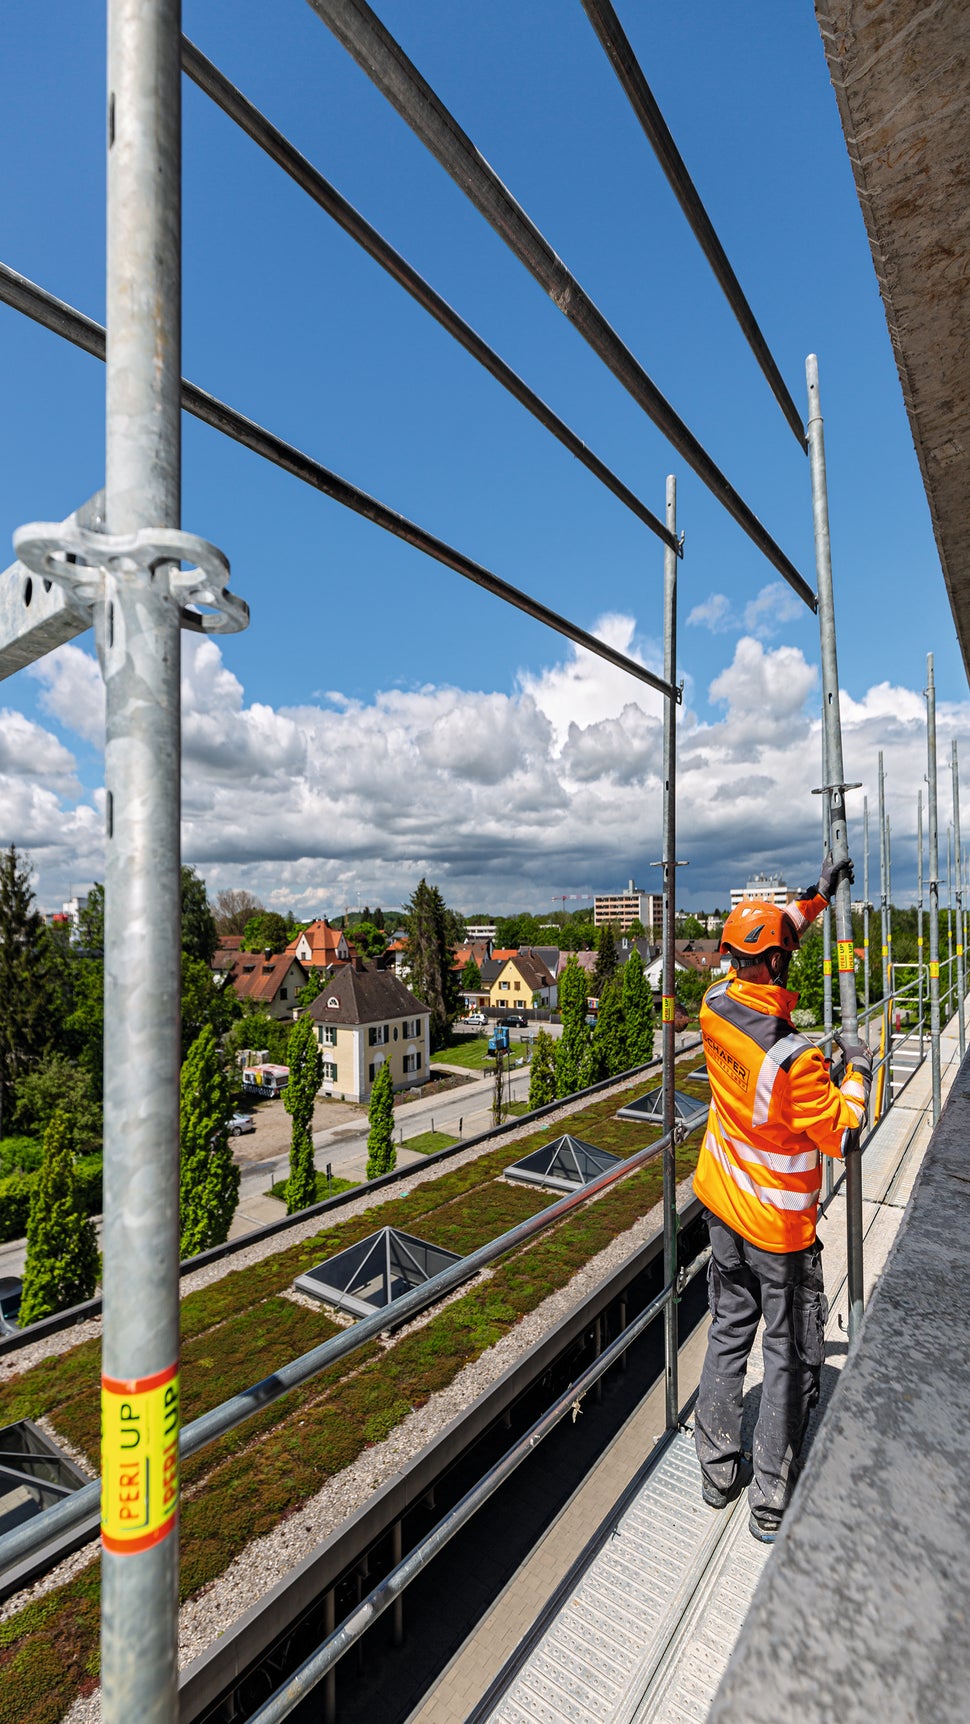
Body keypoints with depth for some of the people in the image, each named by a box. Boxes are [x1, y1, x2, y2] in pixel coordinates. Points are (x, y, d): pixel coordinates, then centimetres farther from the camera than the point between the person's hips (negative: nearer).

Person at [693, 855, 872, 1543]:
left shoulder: (717, 1009, -12)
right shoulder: (795, 1060, -31)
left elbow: (757, 949, 5)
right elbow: (841, 1138, -17)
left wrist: (816, 896, 9)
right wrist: (858, 1073, -3)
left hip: (723, 1210, 6)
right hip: (780, 1228, -6)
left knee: (728, 1336, 22)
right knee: (789, 1358, 15)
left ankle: (719, 1473, 39)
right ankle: (772, 1504, 31)